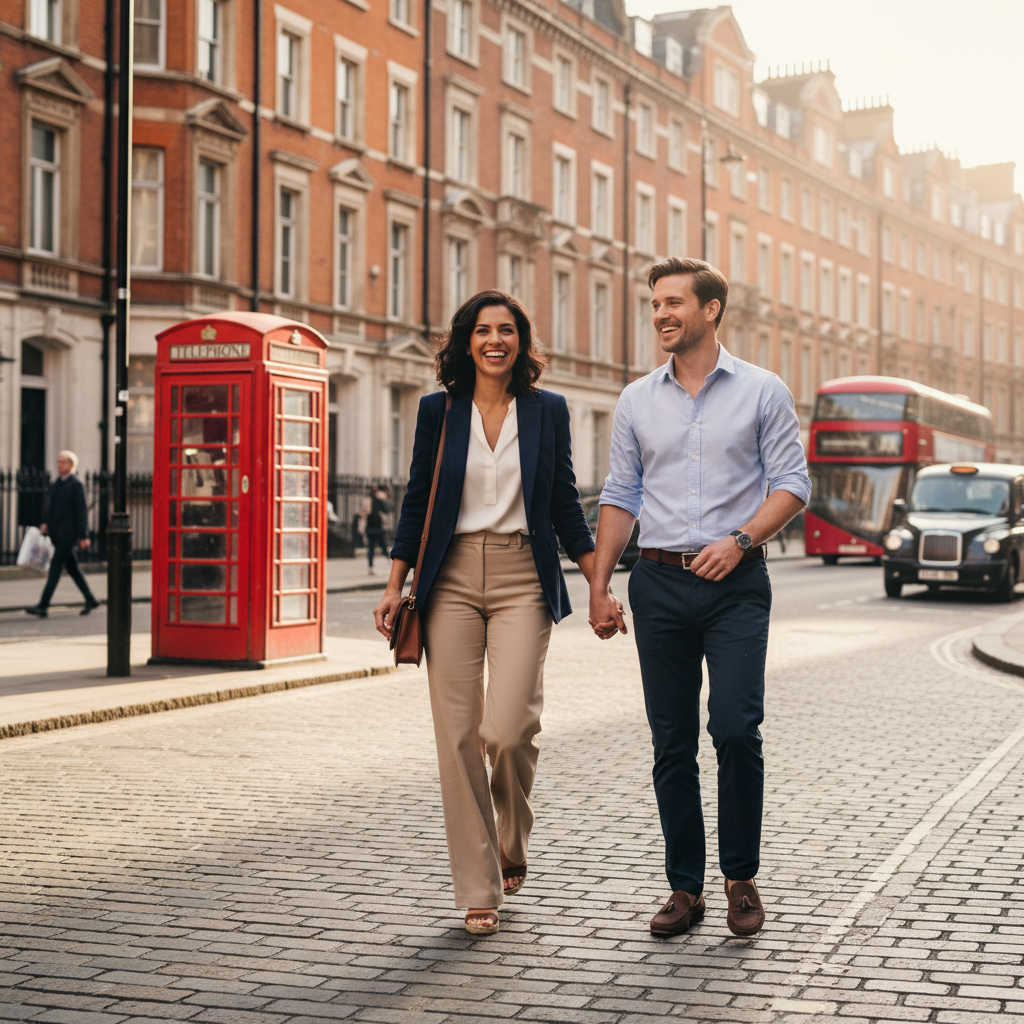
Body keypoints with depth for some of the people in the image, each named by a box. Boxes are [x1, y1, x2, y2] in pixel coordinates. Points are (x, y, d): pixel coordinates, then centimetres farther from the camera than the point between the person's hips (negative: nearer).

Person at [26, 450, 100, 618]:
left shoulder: (76, 485, -9)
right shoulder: (56, 484, 14)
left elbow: (81, 511, -12)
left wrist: (83, 536, -14)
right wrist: (46, 523, 3)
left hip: (68, 534, -8)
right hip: (57, 533, 8)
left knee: (56, 567, -12)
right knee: (71, 567, 13)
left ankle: (43, 606, -15)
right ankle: (90, 600, 24)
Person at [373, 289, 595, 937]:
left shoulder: (548, 410, 6)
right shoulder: (438, 410, 6)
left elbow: (565, 504, 10)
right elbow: (417, 502, 9)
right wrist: (396, 586, 2)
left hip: (522, 579, -1)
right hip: (452, 579, 1)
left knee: (509, 727, -15)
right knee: (458, 735, -1)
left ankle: (512, 846, 16)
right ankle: (479, 891, 10)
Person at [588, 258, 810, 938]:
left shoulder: (762, 392, 2)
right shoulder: (638, 400, 11)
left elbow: (792, 483, -1)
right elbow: (620, 497, 13)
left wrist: (740, 540, -17)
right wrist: (599, 586, 6)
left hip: (736, 583, -3)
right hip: (659, 583, 3)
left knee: (735, 729, -12)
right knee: (672, 742, 4)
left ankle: (741, 878, 6)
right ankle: (686, 888, 12)